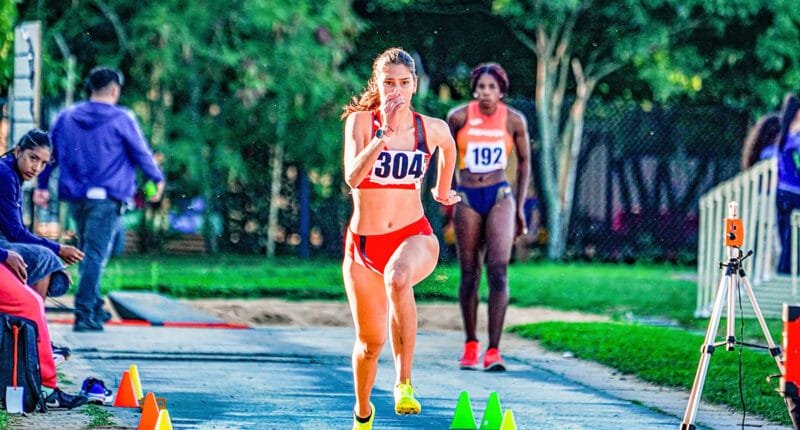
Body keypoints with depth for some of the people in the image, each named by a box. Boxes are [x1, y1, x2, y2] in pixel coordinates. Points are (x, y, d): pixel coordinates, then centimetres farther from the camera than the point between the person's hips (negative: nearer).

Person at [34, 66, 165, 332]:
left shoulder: (66, 118, 11)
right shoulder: (121, 120, -4)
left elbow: (50, 152, 12)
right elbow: (141, 153, 0)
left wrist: (42, 185, 15)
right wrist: (157, 180, 14)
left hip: (75, 197, 5)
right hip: (106, 197, -5)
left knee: (86, 251, 19)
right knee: (95, 255, -7)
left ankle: (95, 308, 22)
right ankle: (84, 314, -14)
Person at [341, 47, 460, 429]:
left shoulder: (432, 128, 1)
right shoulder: (361, 120, -6)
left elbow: (448, 148, 27)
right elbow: (352, 177, -22)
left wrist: (442, 191, 34)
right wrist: (384, 134, -31)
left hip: (414, 236, -1)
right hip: (364, 242, 1)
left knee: (398, 278, -39)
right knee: (370, 341, 10)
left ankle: (404, 382, -35)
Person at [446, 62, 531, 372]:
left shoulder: (514, 120, -1)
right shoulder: (459, 117, -3)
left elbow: (524, 161, 11)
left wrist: (520, 207, 10)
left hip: (500, 197, -1)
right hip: (467, 198, 1)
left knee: (498, 272, -14)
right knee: (469, 275, 4)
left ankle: (493, 351, -15)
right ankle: (470, 345, 21)